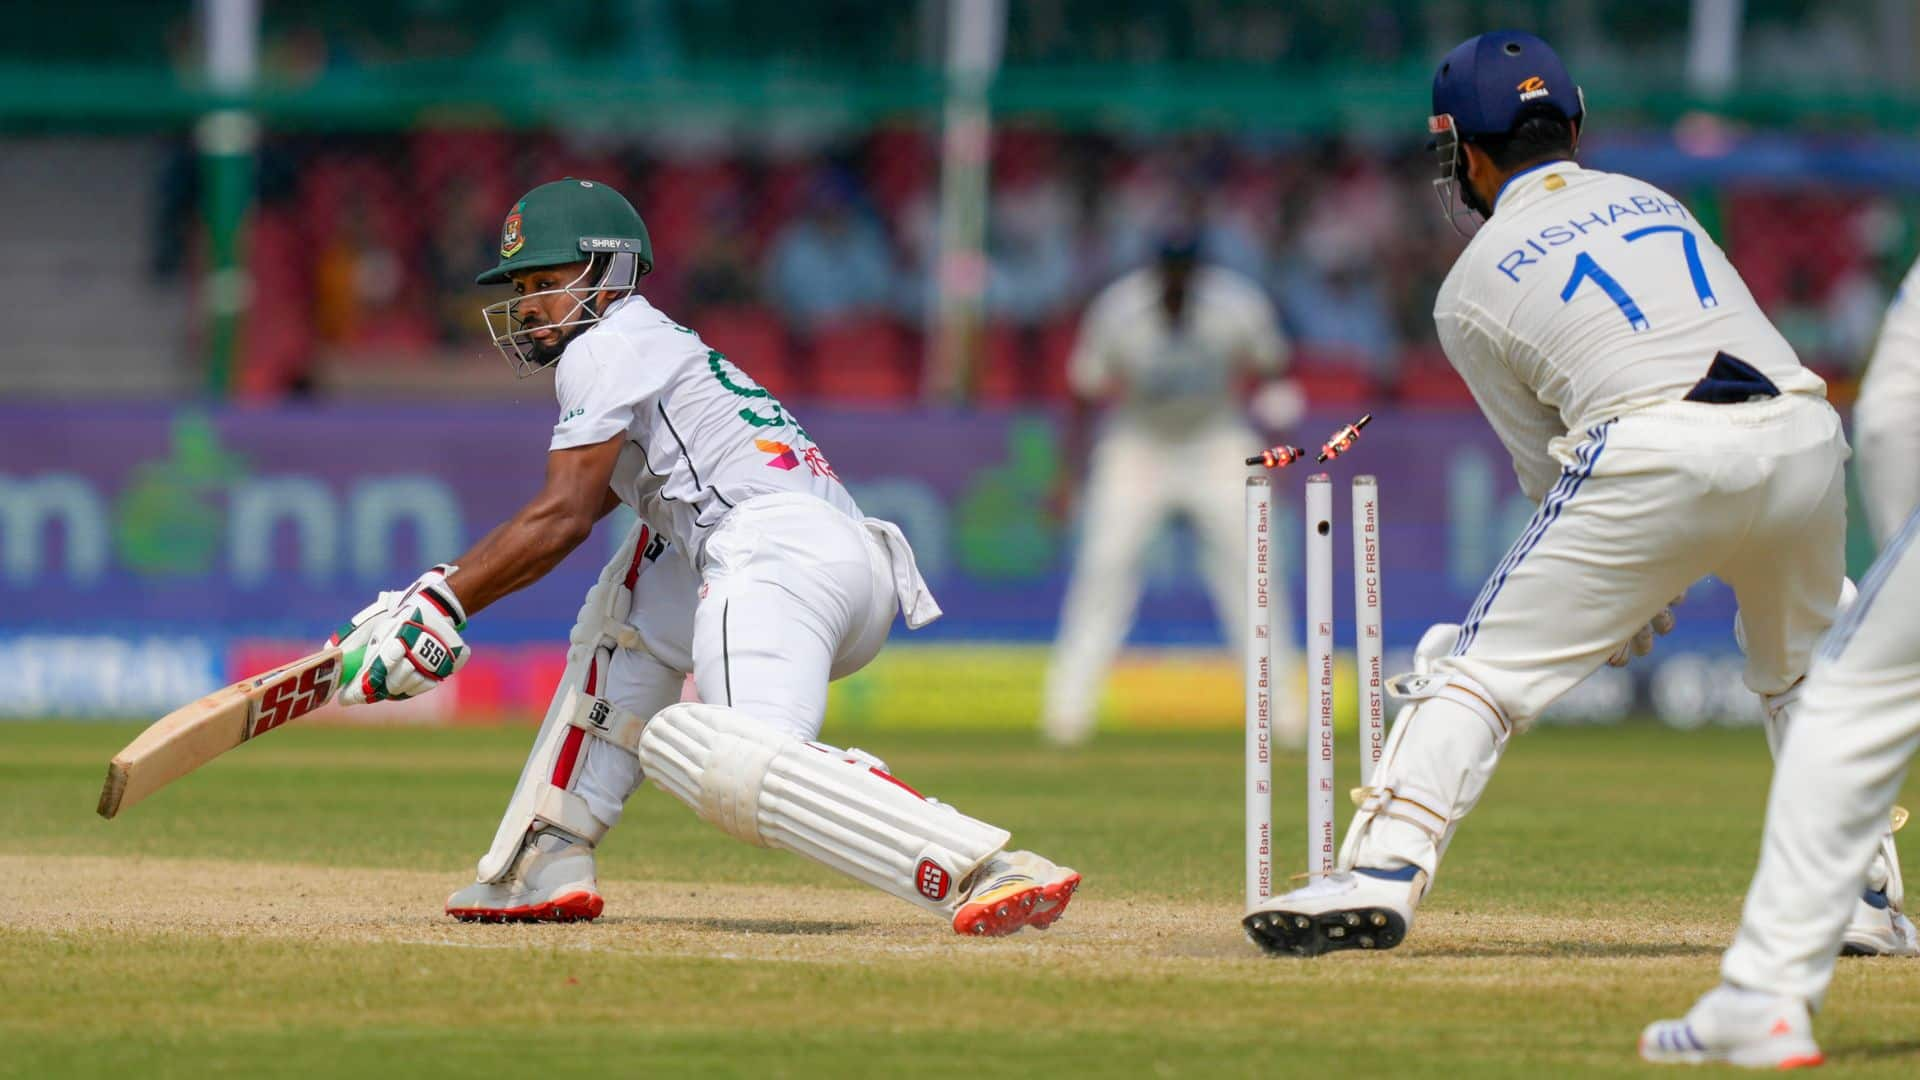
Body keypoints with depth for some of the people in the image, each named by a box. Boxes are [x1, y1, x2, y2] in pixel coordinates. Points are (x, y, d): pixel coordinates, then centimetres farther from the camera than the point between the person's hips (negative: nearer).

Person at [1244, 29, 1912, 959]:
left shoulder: (1472, 287, 15)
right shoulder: (1653, 202, 29)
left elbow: (1548, 470, 18)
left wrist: (1623, 610, 29)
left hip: (1653, 460, -5)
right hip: (1807, 432, 5)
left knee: (1483, 669, 3)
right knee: (1807, 673, 28)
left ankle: (1381, 875, -11)